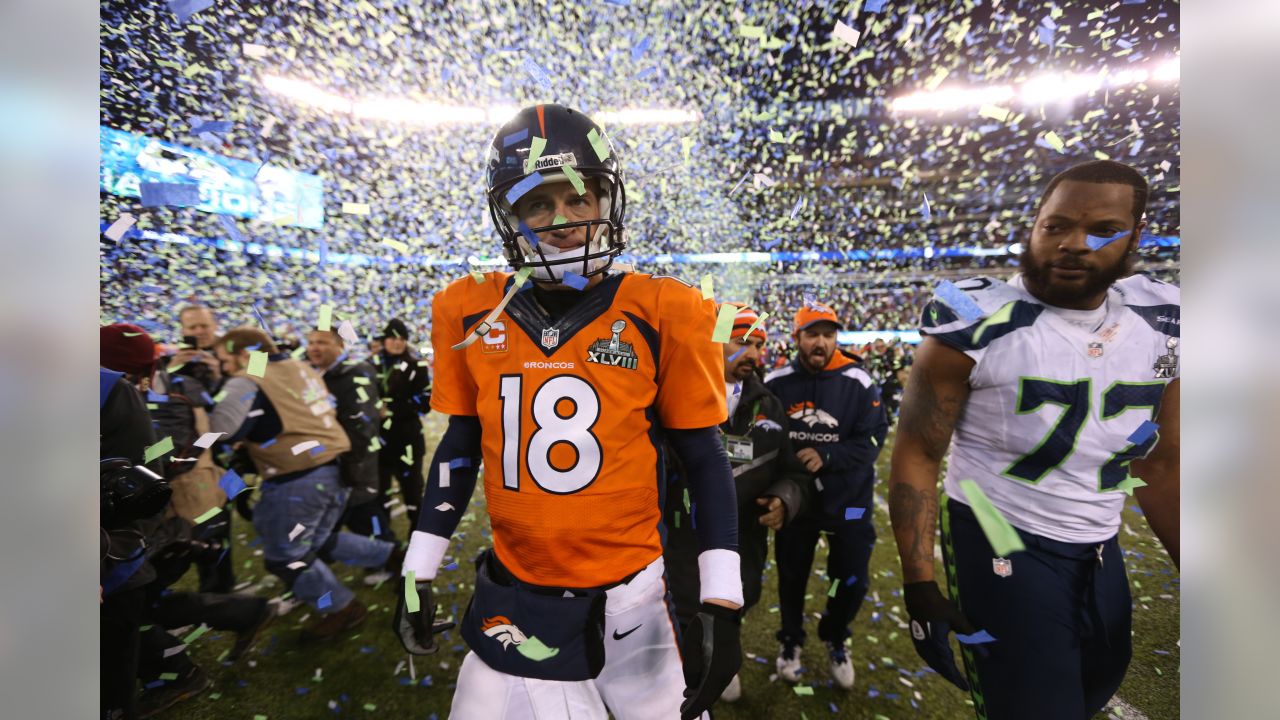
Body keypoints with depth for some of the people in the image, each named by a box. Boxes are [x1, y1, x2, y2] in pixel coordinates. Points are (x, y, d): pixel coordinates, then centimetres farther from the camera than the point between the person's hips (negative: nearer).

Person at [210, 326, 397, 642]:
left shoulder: (247, 382, -9)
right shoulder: (302, 370, 15)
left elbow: (219, 430, -20)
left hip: (298, 481, -8)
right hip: (335, 469, 9)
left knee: (284, 557, 11)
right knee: (322, 541, 25)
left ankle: (343, 608, 19)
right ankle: (391, 555, 29)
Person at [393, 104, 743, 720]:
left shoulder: (660, 315, -12)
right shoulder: (472, 314, -3)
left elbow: (704, 461, -5)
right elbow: (460, 448, 8)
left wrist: (720, 604, -8)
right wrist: (419, 574, 11)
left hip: (628, 600, -2)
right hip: (510, 598, 3)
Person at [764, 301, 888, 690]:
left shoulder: (858, 383, -11)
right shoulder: (776, 384, -8)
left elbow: (872, 439, -13)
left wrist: (827, 457, -25)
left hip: (847, 498, 0)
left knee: (852, 581, 10)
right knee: (791, 576, 15)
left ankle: (835, 640, 42)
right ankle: (790, 640, 43)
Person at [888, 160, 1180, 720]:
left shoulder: (1161, 323, 0)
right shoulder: (979, 326, -18)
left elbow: (1159, 465, 9)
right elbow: (915, 455, -15)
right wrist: (919, 583, -18)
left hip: (1099, 550, 7)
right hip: (1000, 544, -6)